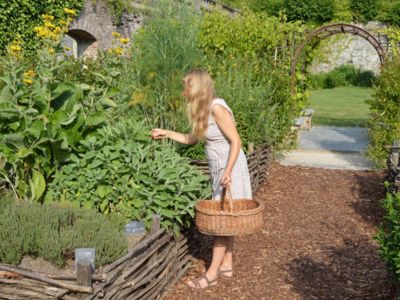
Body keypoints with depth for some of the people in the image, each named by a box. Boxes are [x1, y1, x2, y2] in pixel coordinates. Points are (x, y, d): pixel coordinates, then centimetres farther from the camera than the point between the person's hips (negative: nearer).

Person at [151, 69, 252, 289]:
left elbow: (235, 141, -20)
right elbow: (192, 139, 20)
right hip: (219, 168, 9)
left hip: (229, 168, -9)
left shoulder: (217, 107, -19)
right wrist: (167, 133, 19)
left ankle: (212, 273, 3)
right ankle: (226, 265, 23)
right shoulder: (203, 110, 9)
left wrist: (228, 171, -26)